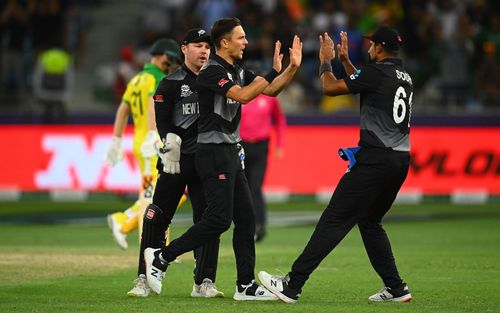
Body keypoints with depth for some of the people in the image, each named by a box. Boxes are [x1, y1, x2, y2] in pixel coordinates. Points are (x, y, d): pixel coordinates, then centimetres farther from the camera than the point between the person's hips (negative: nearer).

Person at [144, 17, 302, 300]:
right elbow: (243, 96, -27)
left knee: (246, 218, 6)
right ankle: (161, 257, -3)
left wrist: (293, 67, -2)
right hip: (213, 152, -9)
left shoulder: (238, 71, 13)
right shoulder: (212, 72, -15)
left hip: (231, 154, 9)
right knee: (219, 219, -13)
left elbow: (270, 90, 12)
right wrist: (273, 72, -24)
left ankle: (246, 286, 8)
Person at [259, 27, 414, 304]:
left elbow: (331, 88, -6)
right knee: (369, 221, 21)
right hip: (400, 161, 9)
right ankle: (395, 289, 16)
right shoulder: (404, 77, 17)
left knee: (335, 219, -9)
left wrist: (325, 62, 11)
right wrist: (345, 60, 36)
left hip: (375, 159, -9)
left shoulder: (378, 71, -9)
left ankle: (292, 285, -11)